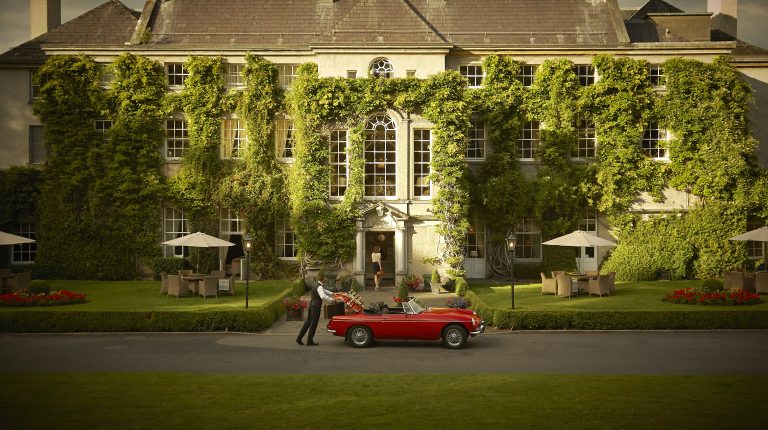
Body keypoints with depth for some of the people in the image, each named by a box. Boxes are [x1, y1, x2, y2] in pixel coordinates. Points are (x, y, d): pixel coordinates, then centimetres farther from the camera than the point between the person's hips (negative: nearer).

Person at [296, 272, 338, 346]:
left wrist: (331, 293, 22)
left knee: (308, 322, 14)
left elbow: (324, 291, 29)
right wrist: (331, 299, -25)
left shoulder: (316, 284, 12)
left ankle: (299, 338, 13)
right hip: (316, 307, -9)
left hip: (311, 305, 9)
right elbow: (323, 296, -35)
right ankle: (309, 341, 6)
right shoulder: (319, 287, -19)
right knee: (313, 324, 0)